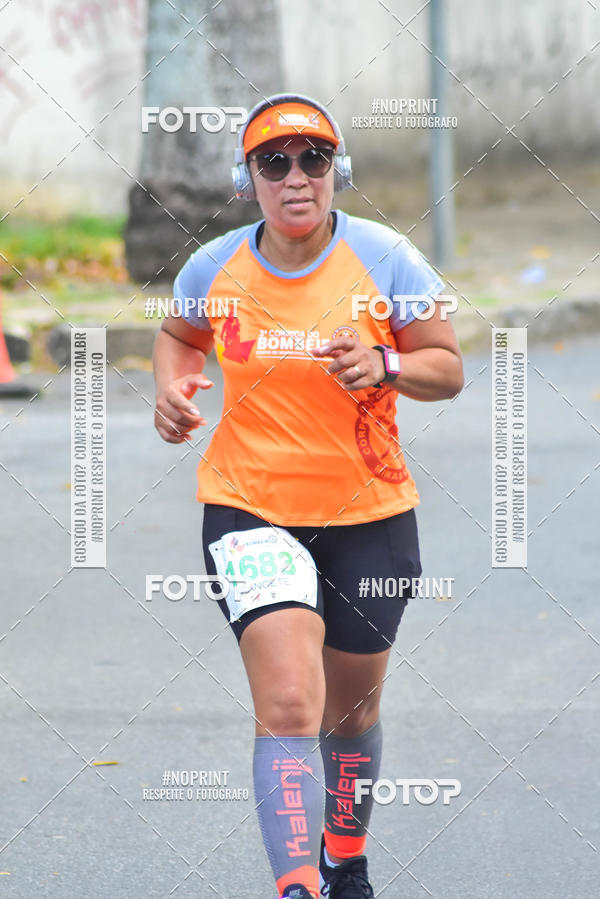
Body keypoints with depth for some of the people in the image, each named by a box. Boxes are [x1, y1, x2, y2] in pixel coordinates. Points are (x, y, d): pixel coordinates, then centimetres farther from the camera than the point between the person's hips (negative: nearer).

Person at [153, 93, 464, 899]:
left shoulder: (384, 258, -9)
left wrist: (384, 366, -25)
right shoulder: (214, 269, -4)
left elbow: (448, 368, -4)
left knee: (351, 708, 18)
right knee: (288, 705, -19)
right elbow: (181, 333, 18)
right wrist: (172, 386, -3)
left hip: (369, 510, 1)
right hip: (249, 506, -1)